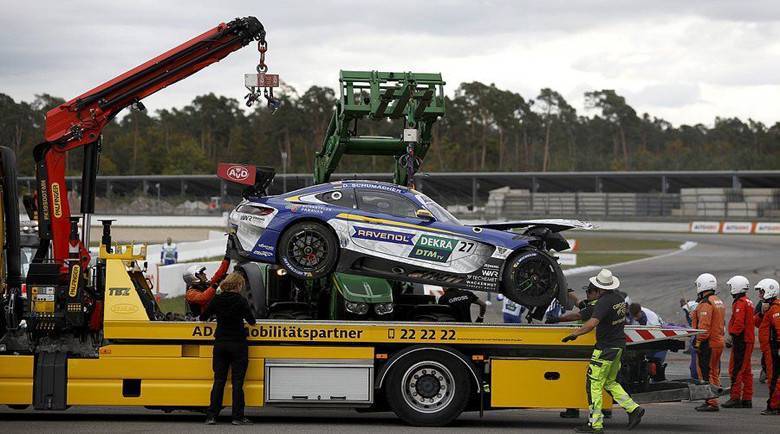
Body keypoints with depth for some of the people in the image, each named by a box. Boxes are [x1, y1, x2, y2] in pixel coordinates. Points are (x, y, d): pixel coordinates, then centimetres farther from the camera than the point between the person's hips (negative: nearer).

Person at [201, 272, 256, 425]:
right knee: (237, 382, 1)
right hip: (238, 344, -3)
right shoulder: (241, 301, -10)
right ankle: (238, 417, 0)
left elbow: (203, 317, 10)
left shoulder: (217, 300, 1)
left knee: (218, 381, 7)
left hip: (220, 343, 3)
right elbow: (251, 321, -5)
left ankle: (211, 415, 2)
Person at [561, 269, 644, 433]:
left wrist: (575, 334, -26)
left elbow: (593, 322, -33)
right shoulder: (620, 299, 8)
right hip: (619, 345, 9)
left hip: (606, 348, -9)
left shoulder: (604, 302, -20)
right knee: (610, 382, 20)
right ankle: (633, 409, 11)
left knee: (594, 384, -2)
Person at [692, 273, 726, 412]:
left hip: (708, 344, -10)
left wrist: (698, 342, -18)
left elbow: (704, 326, -21)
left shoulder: (706, 303, -15)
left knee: (706, 374, -7)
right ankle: (712, 401, 20)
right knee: (714, 373, 15)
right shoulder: (719, 302, 16)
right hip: (719, 342, 10)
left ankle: (711, 403, -10)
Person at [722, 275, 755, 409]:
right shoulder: (748, 302, 18)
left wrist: (731, 336, -18)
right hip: (749, 340, 10)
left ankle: (735, 398, -10)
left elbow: (739, 323, -23)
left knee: (735, 370, -9)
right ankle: (747, 399, 14)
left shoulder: (740, 303, -14)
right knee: (746, 370, 12)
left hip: (741, 341, -10)